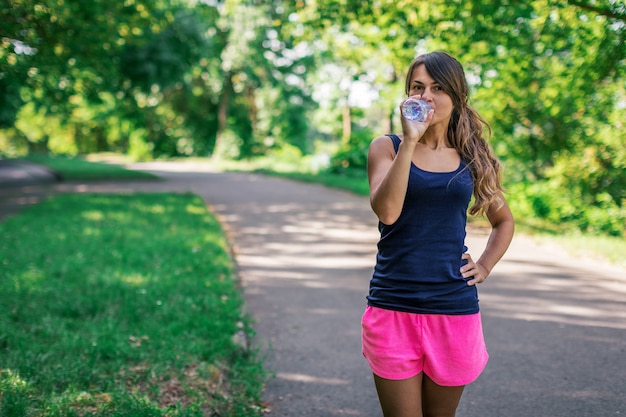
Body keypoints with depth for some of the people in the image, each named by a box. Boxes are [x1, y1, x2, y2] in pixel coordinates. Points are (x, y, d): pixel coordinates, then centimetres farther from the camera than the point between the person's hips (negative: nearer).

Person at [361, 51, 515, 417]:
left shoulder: (471, 157, 8)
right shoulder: (387, 147, 1)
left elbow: (504, 220, 22)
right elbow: (386, 211, -18)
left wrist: (484, 267, 7)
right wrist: (410, 141, -20)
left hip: (454, 309, 3)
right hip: (394, 308, -2)